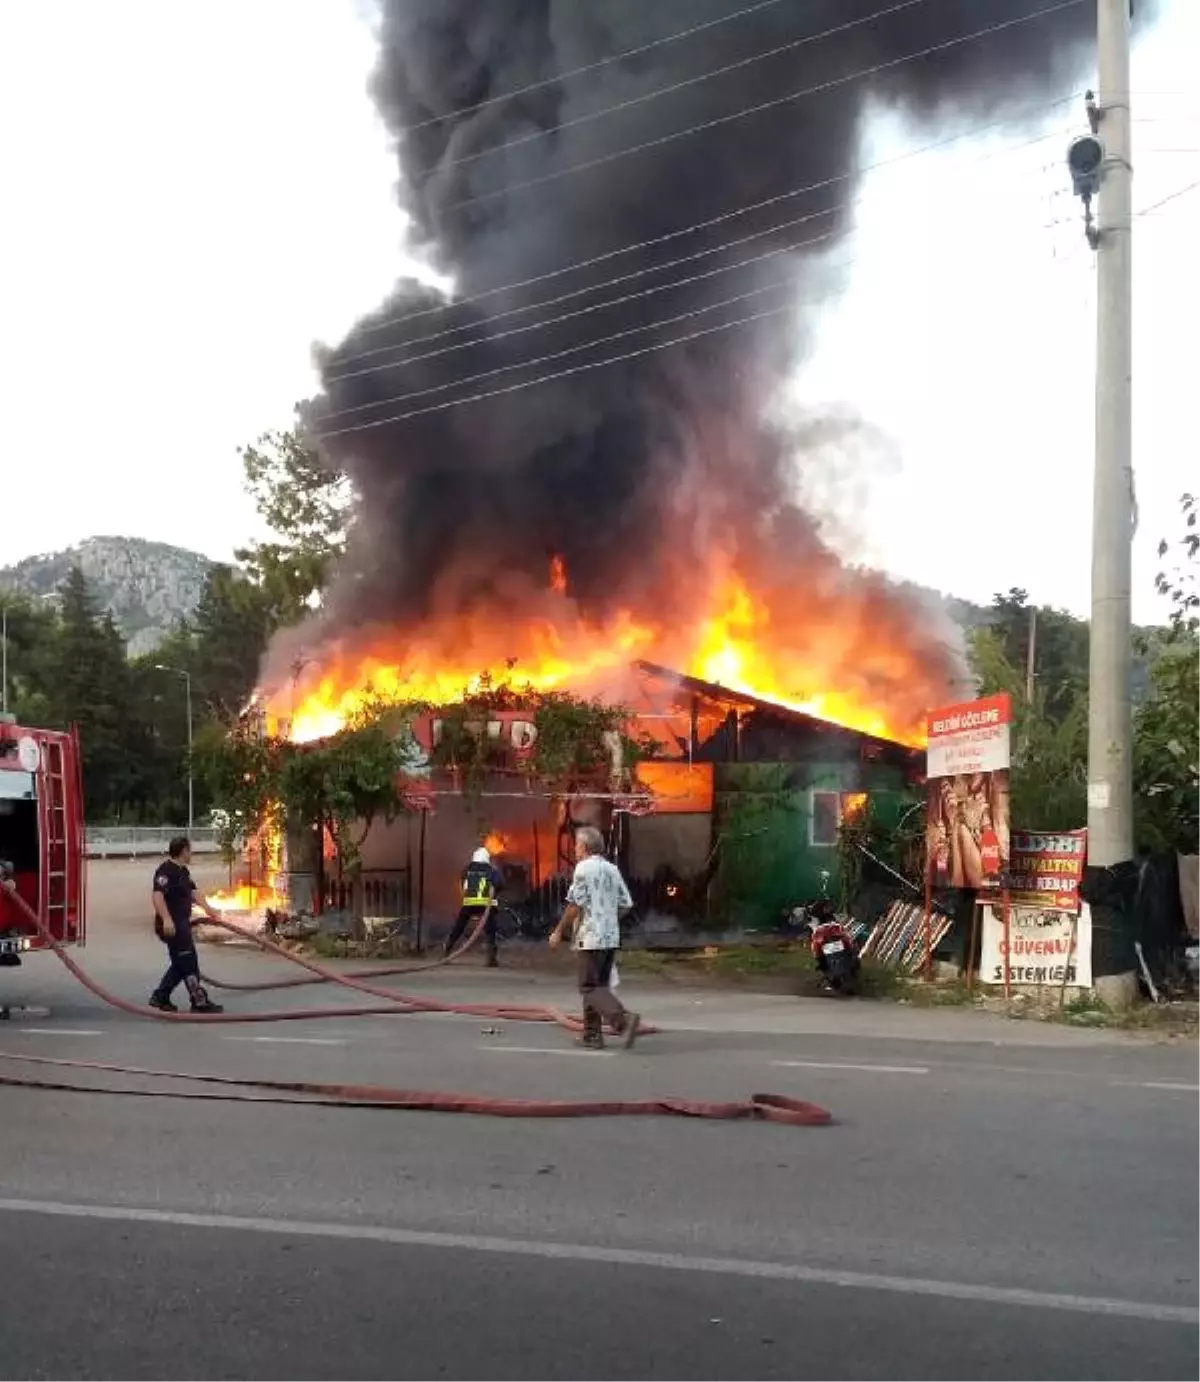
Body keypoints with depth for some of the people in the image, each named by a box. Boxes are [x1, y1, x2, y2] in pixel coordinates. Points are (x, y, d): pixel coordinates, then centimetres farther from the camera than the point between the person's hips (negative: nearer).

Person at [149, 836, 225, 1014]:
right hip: (172, 926, -11)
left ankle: (160, 997, 23)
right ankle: (199, 1002, -1)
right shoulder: (166, 870, -17)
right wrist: (166, 919, -35)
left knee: (180, 964, 16)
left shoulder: (183, 871, 16)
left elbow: (194, 892, 19)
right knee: (188, 963, -6)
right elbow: (157, 895, -27)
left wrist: (208, 910, 11)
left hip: (182, 924, 11)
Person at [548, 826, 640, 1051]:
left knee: (590, 988, -6)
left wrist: (559, 932, -4)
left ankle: (624, 1019, -24)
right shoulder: (612, 869, 12)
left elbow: (575, 905, -13)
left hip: (591, 937, -8)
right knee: (599, 986, 14)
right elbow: (626, 905, 12)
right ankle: (592, 1035, 16)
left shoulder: (584, 868, -10)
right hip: (611, 937, 8)